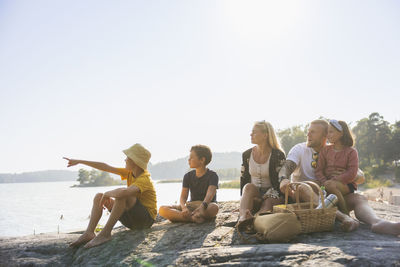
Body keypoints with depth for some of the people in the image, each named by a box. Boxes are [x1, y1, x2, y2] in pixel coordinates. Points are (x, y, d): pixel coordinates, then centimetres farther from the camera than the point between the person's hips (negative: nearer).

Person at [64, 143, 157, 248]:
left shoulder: (144, 179, -24)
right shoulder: (130, 173, 4)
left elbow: (122, 192, -42)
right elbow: (105, 167, 6)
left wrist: (107, 194, -22)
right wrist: (79, 161, 7)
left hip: (146, 219, -9)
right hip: (131, 218, 9)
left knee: (121, 194, -33)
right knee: (99, 196, 1)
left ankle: (105, 233, -28)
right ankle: (89, 233, -14)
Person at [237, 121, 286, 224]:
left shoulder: (278, 155, -4)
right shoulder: (247, 154, 8)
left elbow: (280, 181, -8)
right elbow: (243, 179, 11)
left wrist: (265, 197, -20)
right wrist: (244, 198, -6)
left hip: (271, 195, -2)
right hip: (251, 194, 3)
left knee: (268, 203, -36)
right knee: (248, 187, -31)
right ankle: (243, 216, -55)